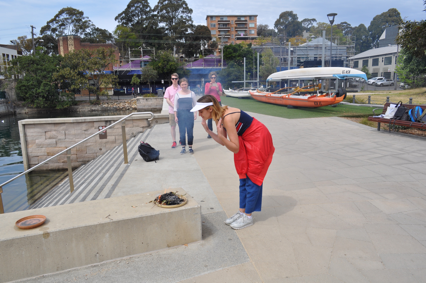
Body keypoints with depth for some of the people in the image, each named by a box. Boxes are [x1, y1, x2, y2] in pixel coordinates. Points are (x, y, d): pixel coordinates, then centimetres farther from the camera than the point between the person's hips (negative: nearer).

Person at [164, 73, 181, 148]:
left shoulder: (181, 89, 3)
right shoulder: (168, 89, 3)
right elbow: (167, 100, -2)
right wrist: (174, 107, -13)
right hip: (172, 111, 0)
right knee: (172, 126, 2)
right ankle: (174, 141, 10)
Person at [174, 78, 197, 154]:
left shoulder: (191, 93, 4)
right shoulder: (177, 94, 4)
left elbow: (195, 104, 9)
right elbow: (175, 106, 7)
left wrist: (195, 113, -1)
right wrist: (175, 116, 1)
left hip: (189, 114, 0)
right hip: (180, 114, 0)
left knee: (190, 131, 0)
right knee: (182, 131, 1)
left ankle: (190, 147, 10)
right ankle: (183, 148, 9)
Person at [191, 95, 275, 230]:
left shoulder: (227, 118, -30)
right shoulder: (219, 117, -4)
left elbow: (235, 148, -28)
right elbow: (223, 142, 1)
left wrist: (220, 135, -40)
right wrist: (208, 130, -7)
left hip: (259, 140, -9)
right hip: (247, 141, 9)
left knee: (251, 178, -2)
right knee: (243, 177, 12)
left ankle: (248, 216, 10)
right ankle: (242, 211, 22)